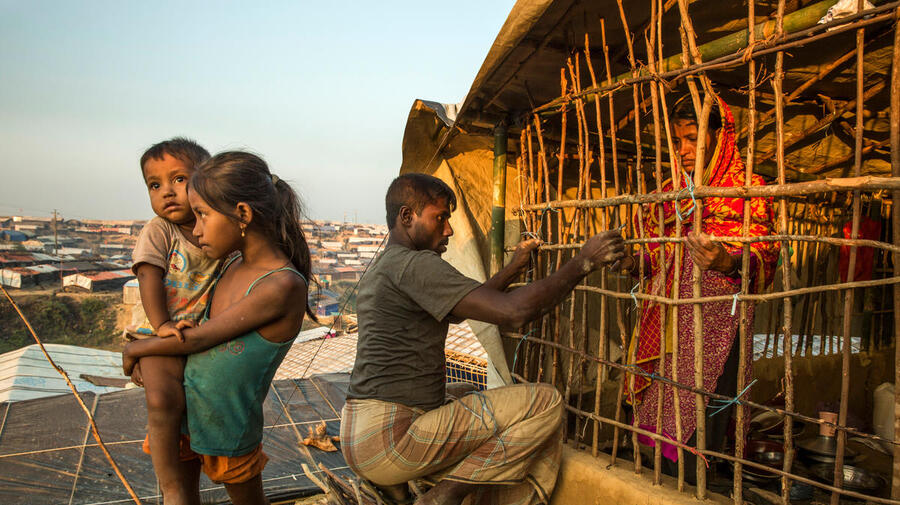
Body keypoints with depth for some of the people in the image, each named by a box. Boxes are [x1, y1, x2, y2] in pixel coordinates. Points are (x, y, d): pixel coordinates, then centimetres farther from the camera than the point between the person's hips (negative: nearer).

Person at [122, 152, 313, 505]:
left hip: (227, 429, -6)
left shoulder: (284, 285, -29)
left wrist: (136, 349, -6)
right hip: (182, 410, 6)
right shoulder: (234, 262, -5)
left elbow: (198, 338, -20)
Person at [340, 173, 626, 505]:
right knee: (545, 403, -10)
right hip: (388, 437, -10)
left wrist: (513, 269, 23)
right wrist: (583, 262, -12)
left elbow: (457, 311, 27)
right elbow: (513, 312, -22)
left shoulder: (381, 268, 17)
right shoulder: (414, 265, -15)